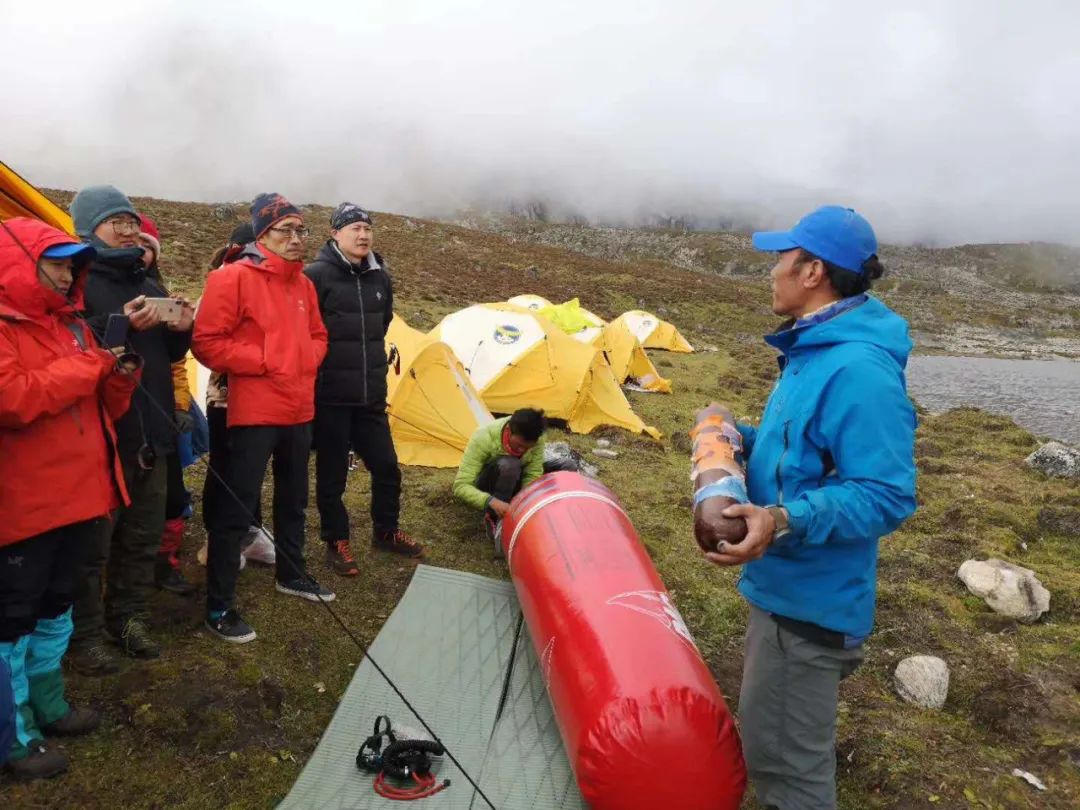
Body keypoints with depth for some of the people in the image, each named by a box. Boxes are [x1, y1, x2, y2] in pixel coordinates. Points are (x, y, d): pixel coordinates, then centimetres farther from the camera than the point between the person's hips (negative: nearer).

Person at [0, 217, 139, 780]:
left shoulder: (70, 324, 13)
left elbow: (104, 410, 16)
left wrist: (120, 375, -5)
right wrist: (89, 363, -19)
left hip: (78, 495, 8)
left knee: (55, 607, 20)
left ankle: (48, 705, 36)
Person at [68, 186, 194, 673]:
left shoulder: (147, 284, 18)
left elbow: (169, 354, 20)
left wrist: (180, 330, -1)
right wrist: (121, 326, -28)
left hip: (150, 431, 7)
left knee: (143, 535, 15)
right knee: (91, 542, 1)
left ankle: (127, 617, 30)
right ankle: (83, 635, 15)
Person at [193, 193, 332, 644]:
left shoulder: (303, 284, 11)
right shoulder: (233, 278, -11)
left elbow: (317, 336, 22)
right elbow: (206, 342, -14)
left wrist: (306, 362, 2)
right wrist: (264, 362, -17)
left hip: (299, 411, 8)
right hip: (254, 413, -7)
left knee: (293, 500, 20)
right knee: (237, 508, -4)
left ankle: (291, 574, 39)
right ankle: (219, 607, 6)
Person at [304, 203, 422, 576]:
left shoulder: (380, 277, 8)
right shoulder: (316, 275, -12)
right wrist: (318, 373, -5)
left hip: (371, 395, 6)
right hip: (330, 396, -5)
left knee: (386, 465, 11)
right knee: (332, 473, 7)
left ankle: (385, 531, 32)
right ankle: (336, 542, 24)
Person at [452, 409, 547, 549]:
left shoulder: (536, 439, -23)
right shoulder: (484, 438, -33)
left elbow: (533, 476, -17)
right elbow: (461, 486, -36)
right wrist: (490, 501, -52)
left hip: (513, 483, 5)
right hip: (486, 486, -4)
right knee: (507, 465, -38)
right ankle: (494, 521, -23)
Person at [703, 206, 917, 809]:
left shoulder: (858, 369, -26)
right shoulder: (817, 350, 8)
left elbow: (885, 495, -27)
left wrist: (784, 521, -38)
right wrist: (743, 438, 9)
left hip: (809, 596, -10)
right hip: (789, 584, 10)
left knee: (780, 752, 3)